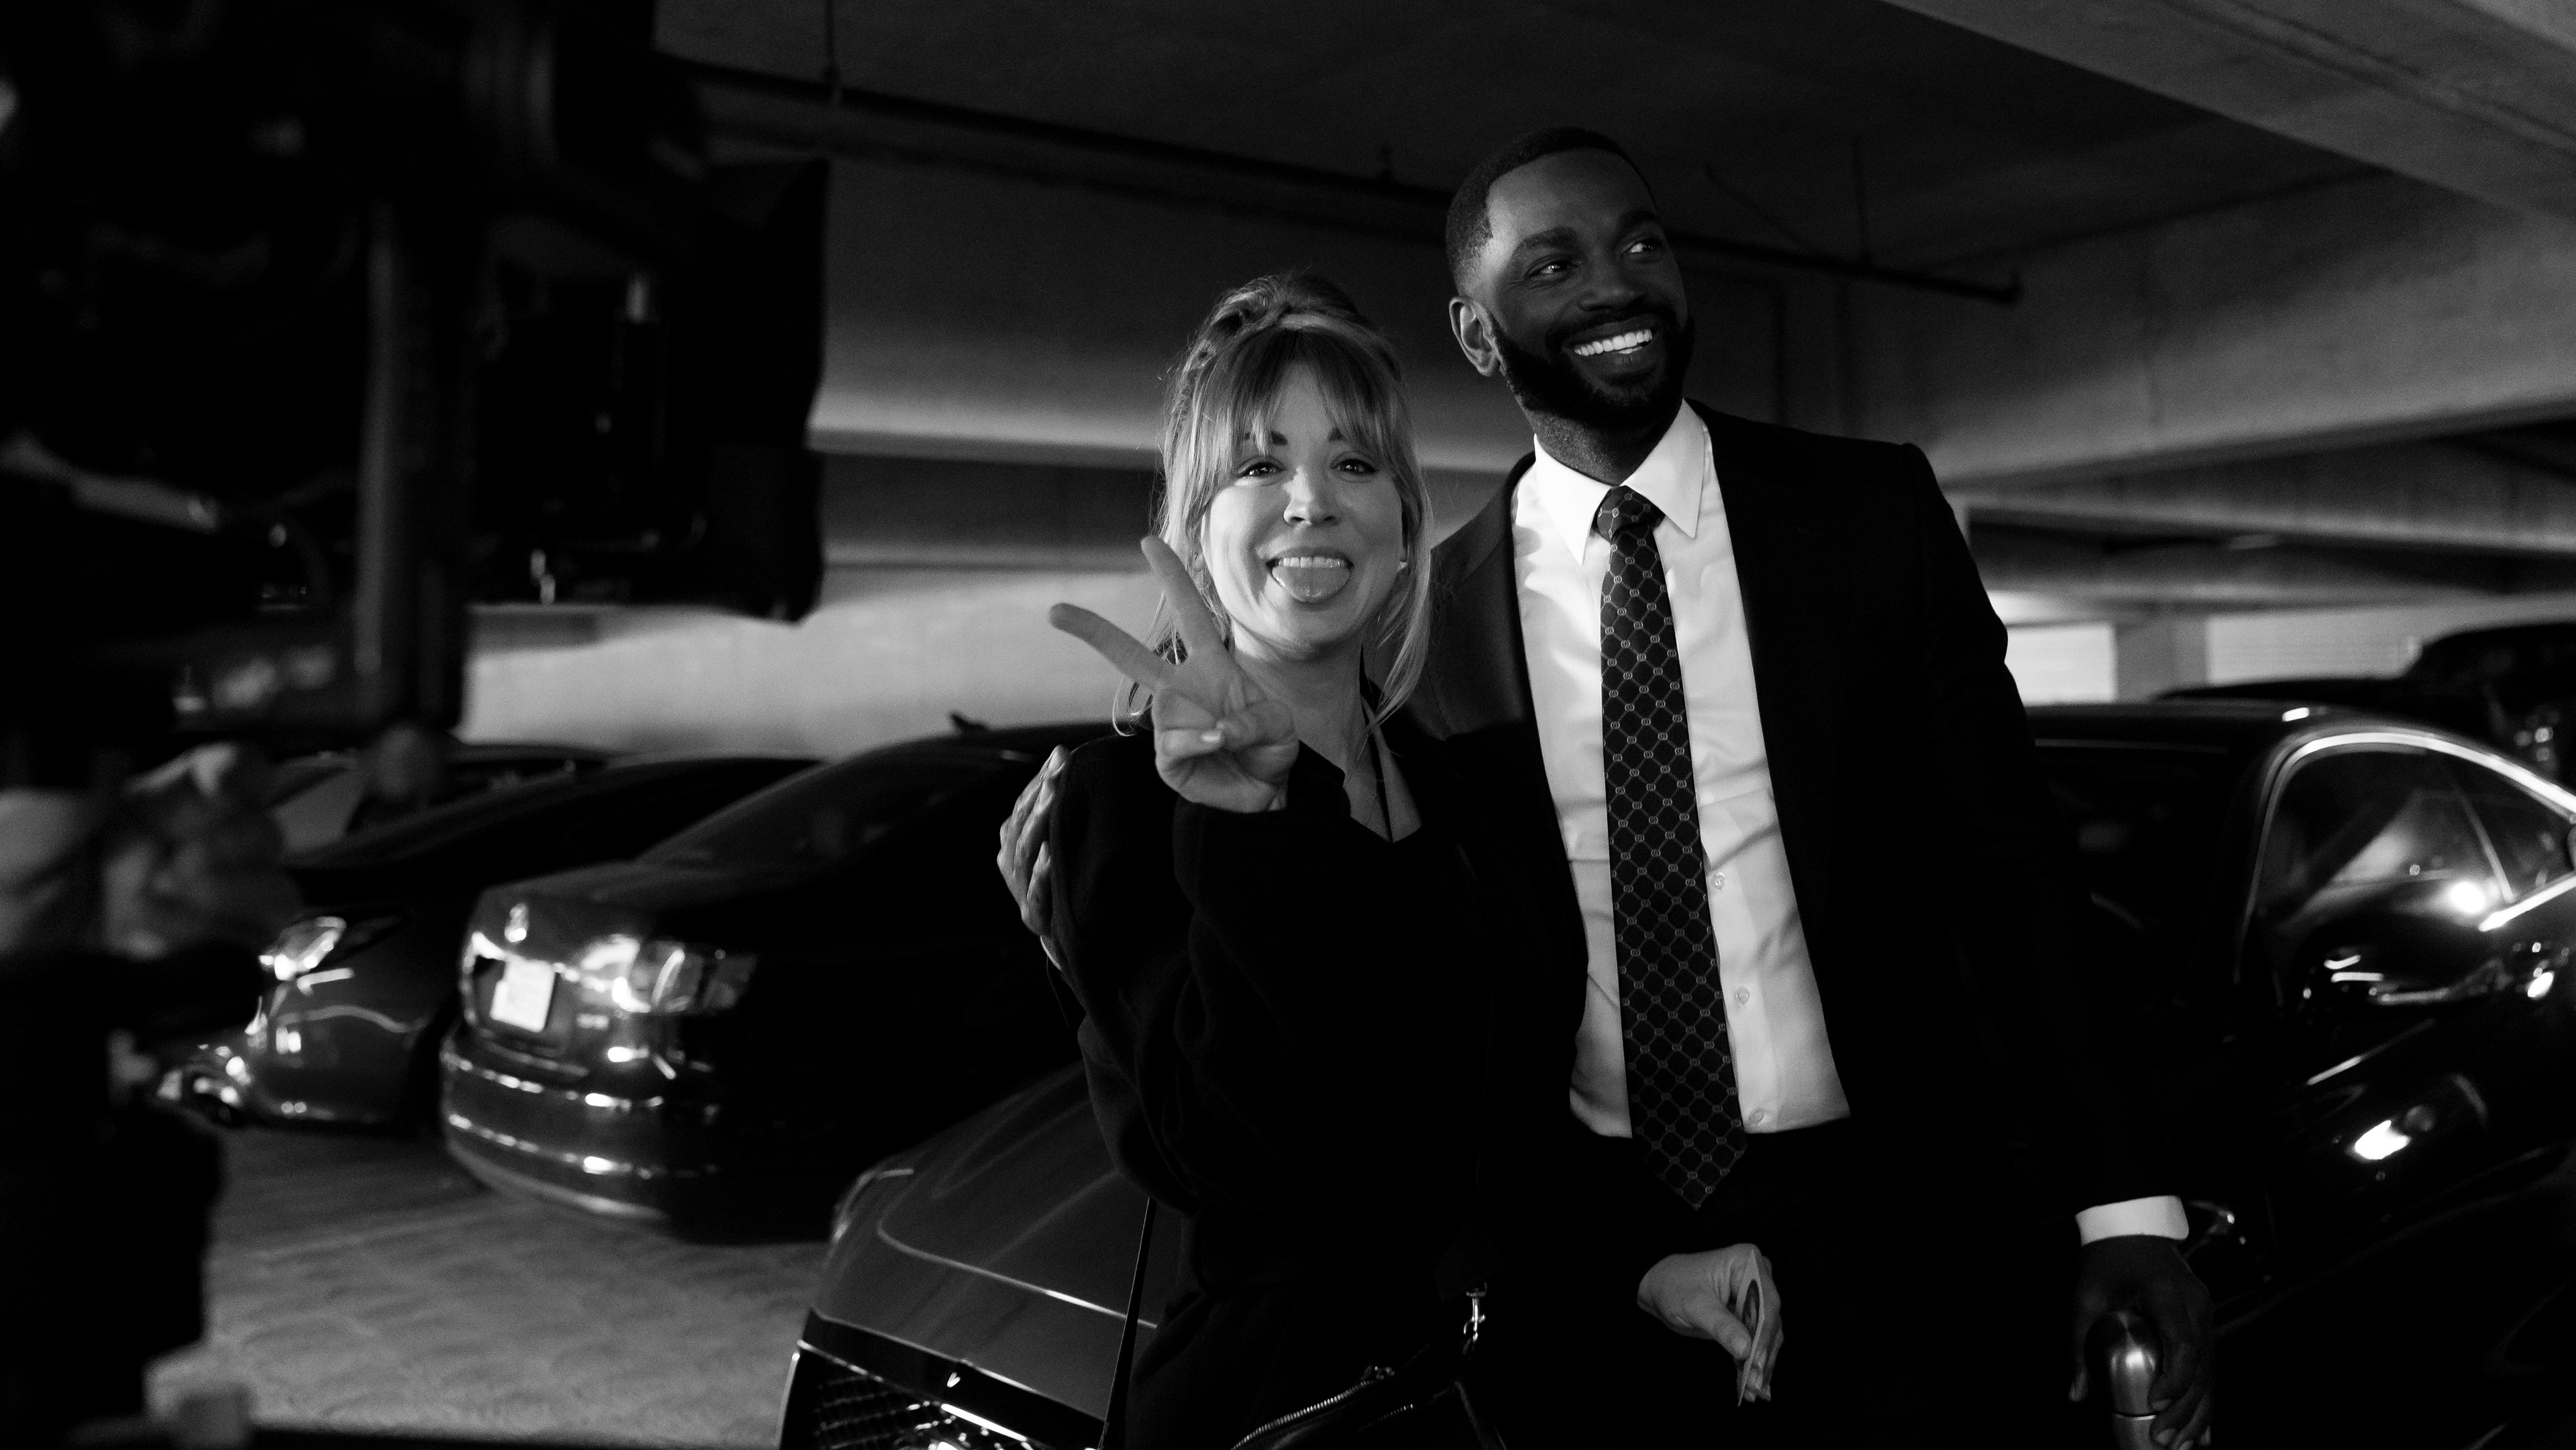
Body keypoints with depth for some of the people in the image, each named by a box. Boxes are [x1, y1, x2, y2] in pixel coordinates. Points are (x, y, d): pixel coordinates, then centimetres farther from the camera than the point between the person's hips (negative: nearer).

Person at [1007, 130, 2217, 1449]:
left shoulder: (1873, 513, -2)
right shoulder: (1431, 620, -2)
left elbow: (2008, 865, -1)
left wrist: (2124, 1202, -6)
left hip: (1892, 1238, 0)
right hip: (1599, 1258, 0)